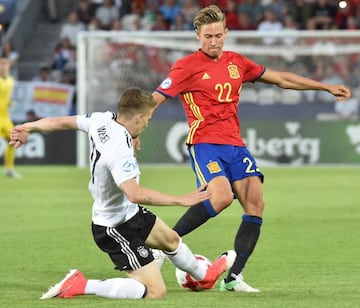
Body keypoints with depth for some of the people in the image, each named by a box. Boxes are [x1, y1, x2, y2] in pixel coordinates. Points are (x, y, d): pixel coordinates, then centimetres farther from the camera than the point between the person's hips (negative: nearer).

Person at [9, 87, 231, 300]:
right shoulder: (119, 152, -35)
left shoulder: (101, 121, -10)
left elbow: (62, 122, 6)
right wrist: (181, 200, -43)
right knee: (155, 292, -10)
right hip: (117, 229, -11)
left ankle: (204, 275, 62)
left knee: (170, 238, 32)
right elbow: (135, 194, -47)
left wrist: (28, 127, 22)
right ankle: (80, 286, -10)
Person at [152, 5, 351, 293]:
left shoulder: (237, 63, 12)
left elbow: (280, 78, 21)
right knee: (221, 196, -29)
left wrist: (326, 87, 22)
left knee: (255, 203, -8)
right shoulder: (188, 66, -4)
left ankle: (233, 277, -4)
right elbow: (156, 99, -7)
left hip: (235, 145, 6)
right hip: (205, 143, -6)